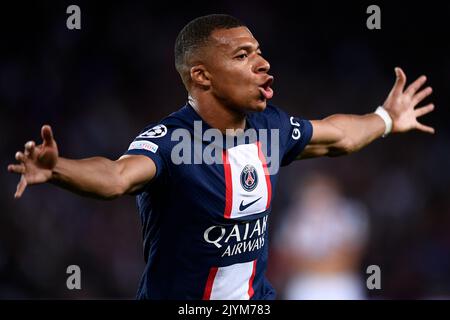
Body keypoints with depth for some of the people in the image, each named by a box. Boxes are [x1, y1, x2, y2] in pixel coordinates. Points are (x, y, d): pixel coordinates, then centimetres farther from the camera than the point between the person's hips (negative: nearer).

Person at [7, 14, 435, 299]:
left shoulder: (270, 126, -2)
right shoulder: (168, 140, -23)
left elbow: (334, 135, 21)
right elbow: (117, 176, -44)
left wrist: (386, 120, 36)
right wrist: (57, 169, -64)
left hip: (254, 295, 6)